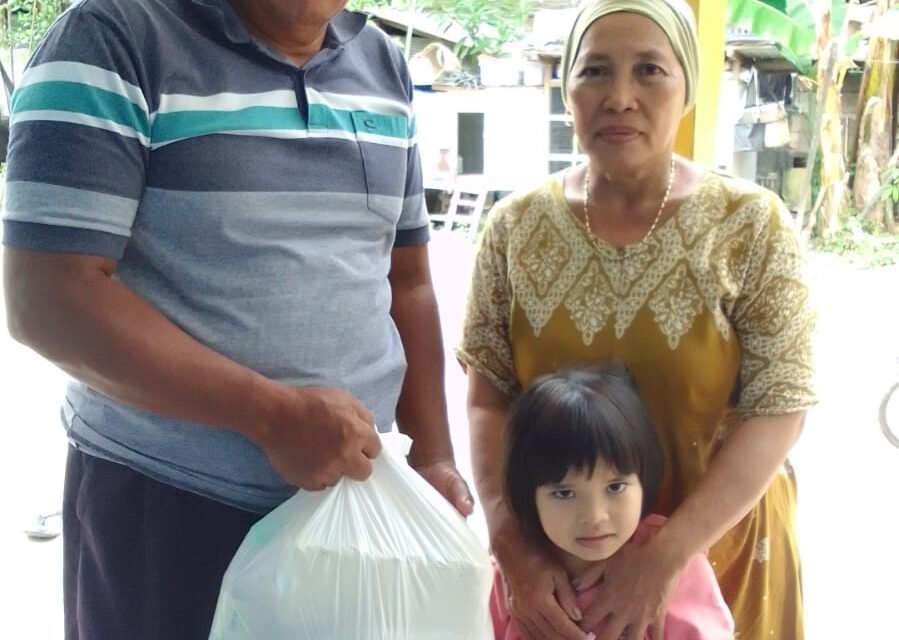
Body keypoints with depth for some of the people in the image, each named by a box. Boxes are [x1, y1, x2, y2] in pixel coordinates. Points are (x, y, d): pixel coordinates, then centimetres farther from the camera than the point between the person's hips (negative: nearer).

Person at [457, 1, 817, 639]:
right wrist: (513, 546, -16)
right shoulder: (517, 225, -6)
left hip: (715, 546, -1)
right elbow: (489, 398, -4)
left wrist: (664, 556, -20)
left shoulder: (753, 224, -11)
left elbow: (779, 409, -13)